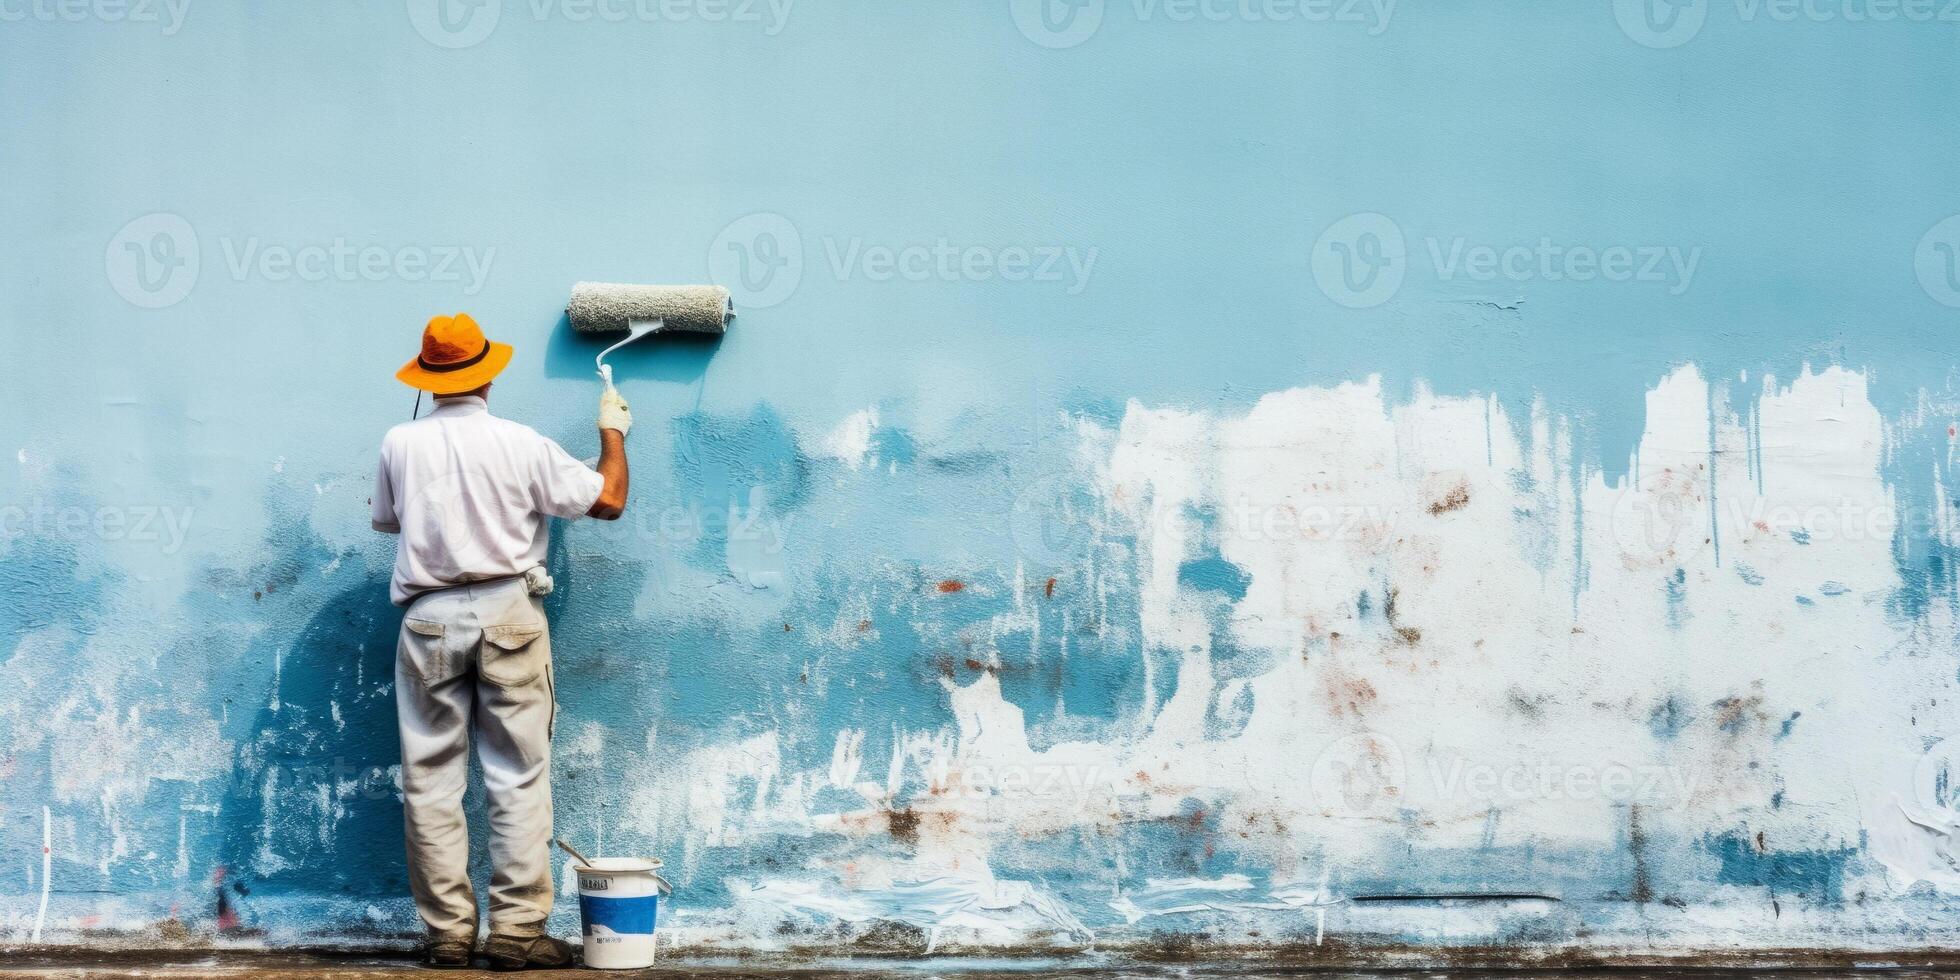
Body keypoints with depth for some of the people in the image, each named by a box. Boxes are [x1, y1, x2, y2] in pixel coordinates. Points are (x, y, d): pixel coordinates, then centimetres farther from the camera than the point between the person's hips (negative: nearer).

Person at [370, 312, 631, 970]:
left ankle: (448, 932, 8)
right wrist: (613, 432, 16)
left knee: (431, 780, 7)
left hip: (429, 619, 2)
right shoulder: (520, 445, -5)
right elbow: (608, 501, 0)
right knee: (519, 778, 3)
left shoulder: (399, 444, 1)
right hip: (507, 614, -2)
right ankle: (517, 930, 1)